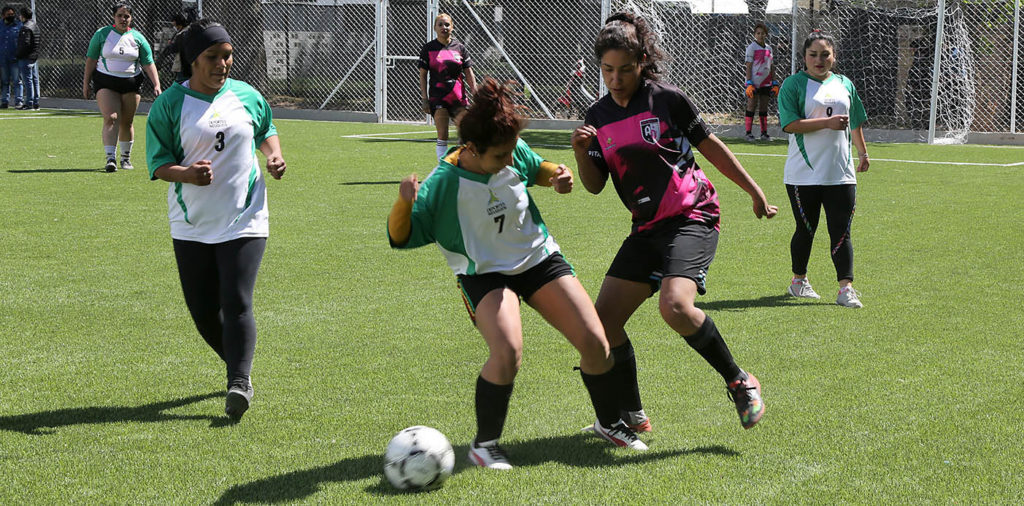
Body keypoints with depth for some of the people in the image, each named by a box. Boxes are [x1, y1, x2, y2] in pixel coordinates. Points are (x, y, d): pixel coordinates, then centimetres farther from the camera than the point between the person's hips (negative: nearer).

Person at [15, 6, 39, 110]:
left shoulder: (26, 28, -15)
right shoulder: (35, 26, 14)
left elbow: (25, 43, -22)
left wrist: (19, 55, -11)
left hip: (26, 58, -9)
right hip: (35, 57, 9)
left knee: (28, 80, -6)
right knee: (35, 80, 10)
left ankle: (29, 103, -5)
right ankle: (36, 103, 14)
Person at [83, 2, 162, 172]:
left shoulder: (138, 38, 4)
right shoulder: (101, 34, 1)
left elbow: (148, 64, 3)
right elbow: (91, 59, 5)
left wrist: (156, 84, -9)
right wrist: (86, 83, 3)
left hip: (131, 82, 2)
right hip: (106, 82, -2)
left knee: (127, 122, 5)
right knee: (111, 118, -16)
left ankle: (126, 158, 21)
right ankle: (110, 158, -19)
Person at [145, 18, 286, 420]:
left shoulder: (247, 96, 4)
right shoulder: (169, 104, -3)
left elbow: (266, 131, 23)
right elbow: (157, 161, -5)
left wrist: (275, 155, 2)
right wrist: (185, 173, -25)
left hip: (244, 221, -1)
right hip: (191, 226, 1)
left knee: (237, 303, -15)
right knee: (203, 312, 6)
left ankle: (239, 384, -14)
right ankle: (239, 367, 31)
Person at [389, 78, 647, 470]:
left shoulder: (515, 153, -11)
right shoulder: (443, 184, -24)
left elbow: (536, 169, 15)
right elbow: (401, 238, -18)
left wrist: (557, 175, -8)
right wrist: (404, 202, -39)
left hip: (540, 258, 5)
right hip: (485, 273, -5)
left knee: (594, 342, -3)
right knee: (507, 351, -31)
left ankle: (610, 423, 25)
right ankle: (485, 444, -8)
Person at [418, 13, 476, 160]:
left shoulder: (460, 47, 7)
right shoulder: (428, 48, 2)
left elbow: (468, 74, 8)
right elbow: (422, 75, 3)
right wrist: (424, 99, -4)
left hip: (458, 97, 2)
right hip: (437, 97, -2)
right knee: (442, 136, -4)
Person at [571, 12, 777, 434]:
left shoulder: (666, 99, -7)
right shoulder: (598, 117, 7)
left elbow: (709, 145, 2)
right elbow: (595, 185, 10)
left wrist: (754, 191, 5)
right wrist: (581, 153, -10)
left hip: (692, 219, -6)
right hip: (648, 228, 6)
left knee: (675, 306, -29)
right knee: (604, 319, 0)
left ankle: (740, 383, -8)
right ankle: (631, 416, 15)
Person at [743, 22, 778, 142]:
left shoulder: (769, 48, 12)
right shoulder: (751, 47, -5)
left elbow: (772, 67, 16)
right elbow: (748, 67, -9)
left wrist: (774, 83, 11)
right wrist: (749, 83, -16)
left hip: (765, 82, 6)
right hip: (754, 82, -6)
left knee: (764, 108, 9)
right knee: (751, 106, -5)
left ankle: (764, 133, 13)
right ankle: (748, 133, -2)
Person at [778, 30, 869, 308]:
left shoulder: (845, 84, 13)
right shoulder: (793, 84, -3)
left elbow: (855, 122, 26)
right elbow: (790, 124, -16)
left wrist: (862, 153, 31)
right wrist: (827, 123, -22)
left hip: (841, 174, 3)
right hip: (804, 175, -3)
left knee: (841, 232, -2)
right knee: (806, 230, 8)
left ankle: (846, 288, -4)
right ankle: (799, 280, 26)